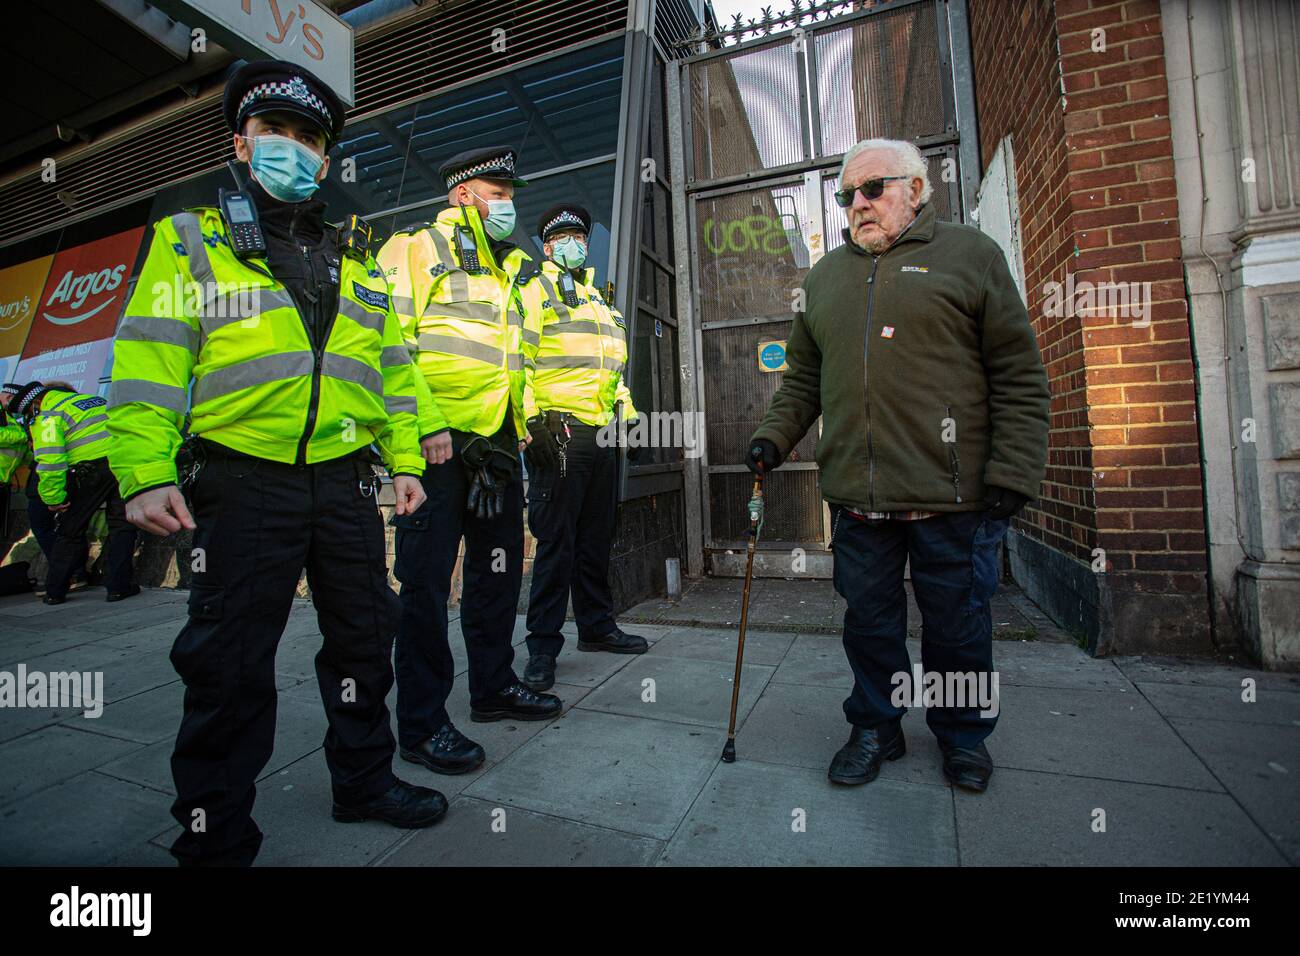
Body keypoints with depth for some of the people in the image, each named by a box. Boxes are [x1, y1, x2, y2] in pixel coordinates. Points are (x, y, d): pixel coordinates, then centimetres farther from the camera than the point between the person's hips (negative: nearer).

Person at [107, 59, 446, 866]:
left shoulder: (357, 264, 18)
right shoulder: (192, 241, 8)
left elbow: (393, 367, 15)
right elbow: (150, 359, -2)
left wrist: (405, 457, 6)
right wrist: (146, 472, -13)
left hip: (344, 480, 4)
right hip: (242, 481, -3)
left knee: (364, 638, 12)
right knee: (229, 663, 3)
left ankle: (364, 781, 32)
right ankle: (216, 837, 22)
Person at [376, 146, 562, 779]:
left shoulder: (509, 268, 24)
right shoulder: (415, 249, 1)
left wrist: (529, 413, 17)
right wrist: (420, 425, -19)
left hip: (497, 442, 8)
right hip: (436, 442, -7)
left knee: (499, 568, 13)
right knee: (427, 578, -3)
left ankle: (493, 686, 30)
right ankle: (422, 723, 10)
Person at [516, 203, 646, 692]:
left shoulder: (599, 302, 27)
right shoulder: (533, 291, 4)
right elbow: (518, 360, -8)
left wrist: (629, 416, 22)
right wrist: (532, 421, -18)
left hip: (602, 435, 7)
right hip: (560, 433, -7)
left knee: (596, 538, 12)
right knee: (556, 542, -6)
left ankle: (596, 625, 25)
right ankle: (543, 646, 4)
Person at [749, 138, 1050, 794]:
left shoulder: (970, 256, 6)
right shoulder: (823, 278, 18)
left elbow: (1020, 377, 1)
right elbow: (803, 378, 19)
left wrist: (1012, 472, -8)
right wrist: (774, 438, 5)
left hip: (952, 496, -2)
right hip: (856, 497, 3)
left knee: (957, 627, 9)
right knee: (869, 623, 11)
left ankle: (963, 735, 34)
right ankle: (875, 727, 32)